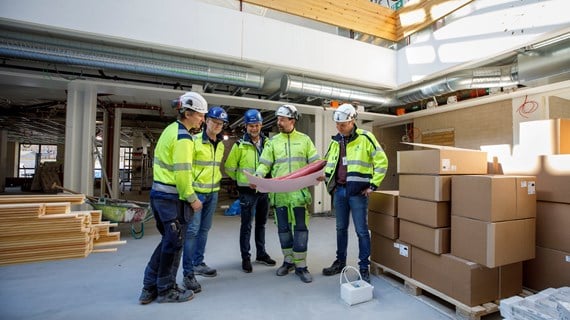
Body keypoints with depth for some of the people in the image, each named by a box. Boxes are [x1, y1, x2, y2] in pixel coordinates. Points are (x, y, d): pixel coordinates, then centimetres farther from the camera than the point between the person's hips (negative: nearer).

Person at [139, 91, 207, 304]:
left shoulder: (170, 130, 11)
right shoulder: (183, 137, -18)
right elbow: (182, 173, -21)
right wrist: (192, 198, -10)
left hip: (158, 193, 9)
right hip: (172, 198, -9)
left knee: (168, 240, 20)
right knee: (174, 244, 8)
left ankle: (149, 288, 30)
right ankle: (166, 290, 25)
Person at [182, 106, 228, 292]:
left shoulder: (221, 144, 10)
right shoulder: (195, 141, -11)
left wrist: (217, 178, 13)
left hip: (213, 192, 7)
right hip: (197, 191, -7)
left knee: (204, 229, 15)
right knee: (192, 230, -5)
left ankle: (198, 263, 30)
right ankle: (188, 273, 6)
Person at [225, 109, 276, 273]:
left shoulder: (267, 143, 3)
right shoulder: (240, 145, -7)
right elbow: (229, 167, -1)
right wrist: (242, 179, 4)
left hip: (264, 190, 4)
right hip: (247, 191, -4)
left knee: (261, 223, 16)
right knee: (246, 225, 4)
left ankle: (261, 254, 31)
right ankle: (245, 257, 19)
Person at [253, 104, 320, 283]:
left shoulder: (304, 140, 8)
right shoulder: (273, 142, 10)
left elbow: (315, 161, 5)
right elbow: (265, 164, 3)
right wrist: (257, 177, -15)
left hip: (299, 191, -1)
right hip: (279, 192, 2)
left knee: (300, 228, 1)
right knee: (283, 228, 11)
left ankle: (300, 265, 14)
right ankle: (288, 261, 28)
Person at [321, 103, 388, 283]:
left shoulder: (365, 138, -6)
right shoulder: (335, 141, 11)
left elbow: (381, 161, -7)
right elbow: (328, 163, 21)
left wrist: (373, 185, -9)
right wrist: (329, 183, 11)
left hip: (358, 192, -5)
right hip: (339, 190, 6)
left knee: (361, 230, 2)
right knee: (341, 228, 15)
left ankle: (364, 268, 17)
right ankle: (340, 262, 31)